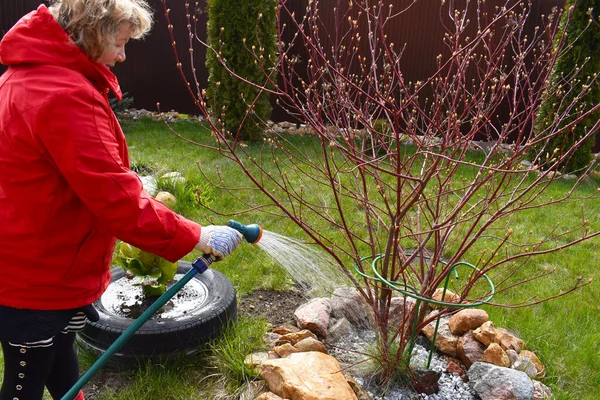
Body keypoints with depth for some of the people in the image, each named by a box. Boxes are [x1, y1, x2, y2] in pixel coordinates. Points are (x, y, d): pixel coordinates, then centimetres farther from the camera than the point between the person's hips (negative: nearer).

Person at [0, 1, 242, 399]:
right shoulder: (64, 97, -29)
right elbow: (116, 199, -31)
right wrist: (196, 236, -24)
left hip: (47, 263, 10)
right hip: (36, 276, -10)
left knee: (59, 352, 28)